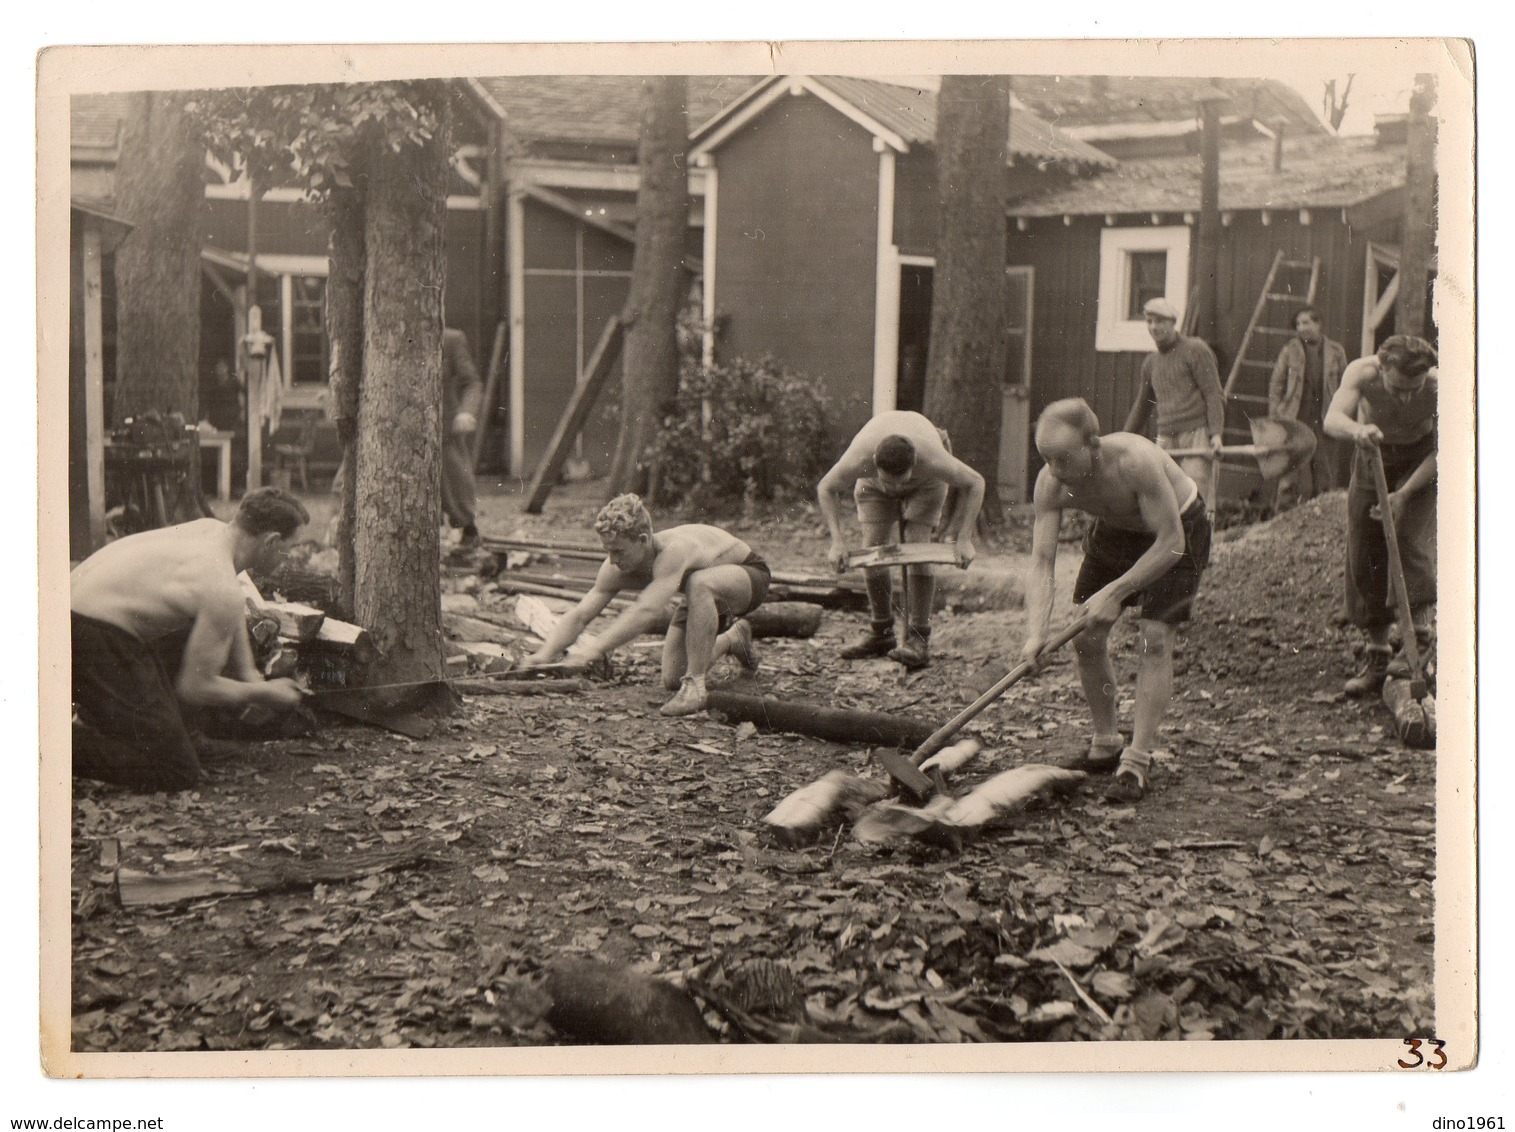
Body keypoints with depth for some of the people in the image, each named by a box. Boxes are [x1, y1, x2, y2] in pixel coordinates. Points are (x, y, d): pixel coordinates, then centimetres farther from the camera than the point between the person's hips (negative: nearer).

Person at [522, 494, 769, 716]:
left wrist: (595, 648, -60)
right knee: (672, 680, 3)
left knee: (699, 582, -42)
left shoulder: (673, 551, -43)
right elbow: (579, 616, -18)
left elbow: (648, 611, -54)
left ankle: (695, 684, -31)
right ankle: (731, 639, 32)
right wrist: (545, 654, -34)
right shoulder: (616, 569, -21)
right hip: (707, 596, 8)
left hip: (750, 577, -8)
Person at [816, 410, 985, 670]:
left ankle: (919, 640, -16)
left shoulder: (933, 459, -44)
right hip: (872, 484, 2)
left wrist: (964, 538, -30)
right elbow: (825, 489, -21)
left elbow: (974, 483, -25)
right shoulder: (859, 459, -42)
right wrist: (837, 540, -31)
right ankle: (881, 633, 8)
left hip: (925, 483, -2)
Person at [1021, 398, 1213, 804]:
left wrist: (1115, 592, -36)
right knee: (1086, 638, 1)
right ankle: (1106, 746, 20)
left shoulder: (1135, 461, -41)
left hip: (1177, 530, -5)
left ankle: (1136, 765, -13)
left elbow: (1170, 543, -34)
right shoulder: (1050, 483, -26)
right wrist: (1036, 633, -39)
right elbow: (1041, 562, -26)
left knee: (1154, 638, -16)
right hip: (1115, 529, 5)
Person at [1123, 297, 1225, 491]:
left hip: (1196, 433, -5)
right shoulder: (1150, 362, 20)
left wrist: (1216, 433, -15)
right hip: (1165, 440, 5)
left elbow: (1214, 394, -4)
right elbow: (1142, 406, 30)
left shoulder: (1195, 350, 3)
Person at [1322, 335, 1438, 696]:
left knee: (1410, 539, -23)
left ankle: (1419, 638, -18)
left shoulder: (1437, 385, -30)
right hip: (1372, 457, 2)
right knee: (1364, 558, 1)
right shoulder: (1361, 373, -30)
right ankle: (1376, 656, 9)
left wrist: (1404, 494, -26)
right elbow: (1332, 420, -43)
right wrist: (1357, 429, -65)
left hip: (1421, 462, -2)